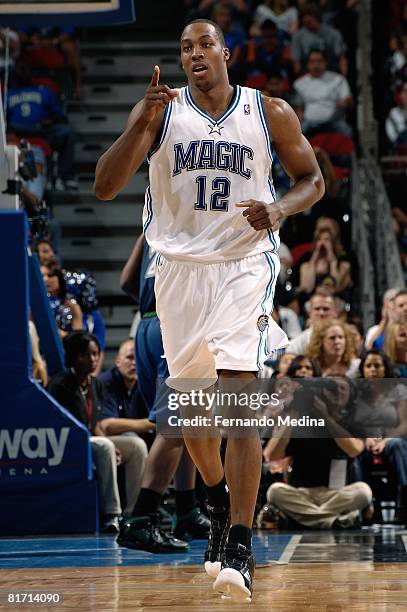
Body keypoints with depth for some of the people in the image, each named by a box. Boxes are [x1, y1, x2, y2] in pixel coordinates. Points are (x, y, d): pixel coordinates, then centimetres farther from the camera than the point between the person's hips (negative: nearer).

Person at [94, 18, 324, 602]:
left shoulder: (271, 112, 0)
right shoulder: (159, 110, 1)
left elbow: (312, 179, 11)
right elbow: (104, 187, -7)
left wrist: (281, 207, -12)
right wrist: (144, 122, -21)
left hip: (245, 264, -3)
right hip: (180, 266, 3)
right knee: (191, 403, 13)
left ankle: (239, 547, -18)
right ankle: (219, 501, 41)